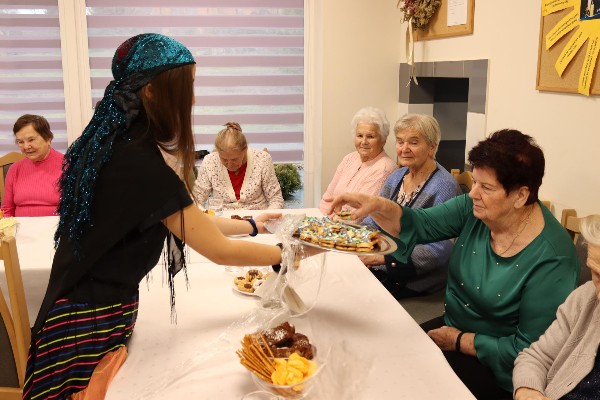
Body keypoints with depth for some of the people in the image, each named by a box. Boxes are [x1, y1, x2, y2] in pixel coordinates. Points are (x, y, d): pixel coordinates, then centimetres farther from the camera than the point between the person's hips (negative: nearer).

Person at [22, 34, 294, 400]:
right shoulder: (140, 165, -27)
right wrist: (292, 253, -8)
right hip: (96, 317, -9)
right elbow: (220, 250, -21)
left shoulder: (115, 142, 1)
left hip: (82, 303, 9)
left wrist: (250, 226, 14)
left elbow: (188, 219, 10)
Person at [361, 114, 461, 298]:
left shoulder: (444, 187, -16)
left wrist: (382, 258, -26)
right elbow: (374, 219, 13)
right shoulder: (397, 176, 9)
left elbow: (439, 251, -22)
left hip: (417, 279, -7)